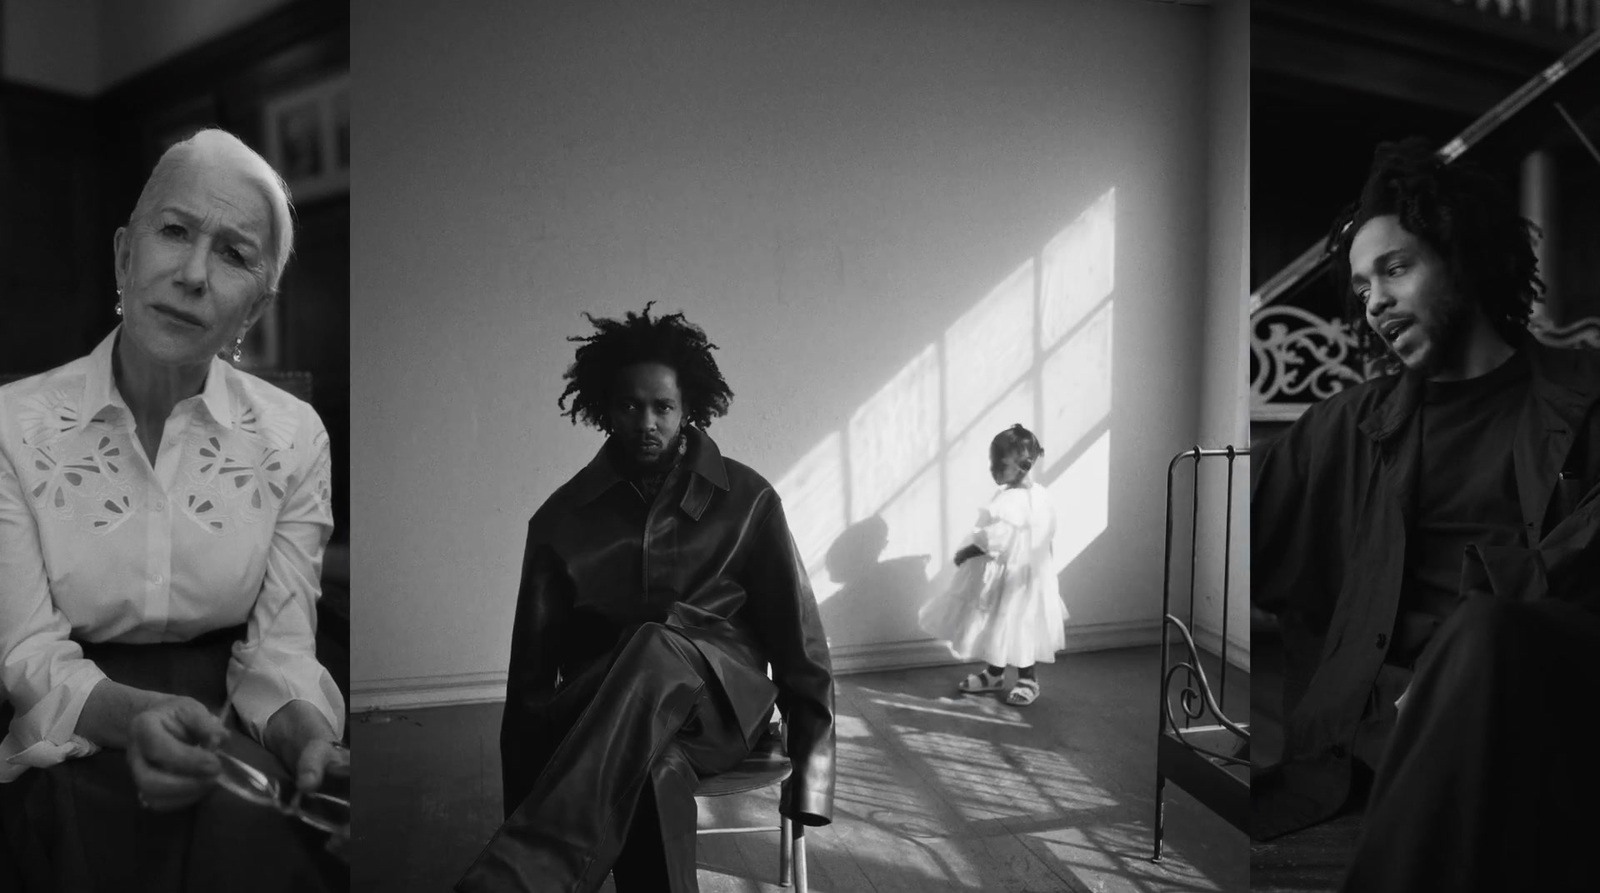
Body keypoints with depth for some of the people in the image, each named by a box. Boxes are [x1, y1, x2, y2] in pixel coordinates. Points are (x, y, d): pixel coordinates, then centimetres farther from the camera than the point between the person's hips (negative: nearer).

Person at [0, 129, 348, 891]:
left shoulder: (293, 435, -3)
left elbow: (281, 647, -4)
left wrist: (308, 731, -26)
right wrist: (135, 715, -29)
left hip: (231, 744, 1)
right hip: (76, 751, 0)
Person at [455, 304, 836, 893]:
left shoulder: (747, 500, 3)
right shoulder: (563, 516, 5)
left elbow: (793, 631, 4)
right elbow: (533, 659, 6)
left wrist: (812, 766, -4)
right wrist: (524, 798, -1)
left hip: (722, 701, 0)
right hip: (595, 716, 0)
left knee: (655, 649, -38)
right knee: (652, 770, -39)